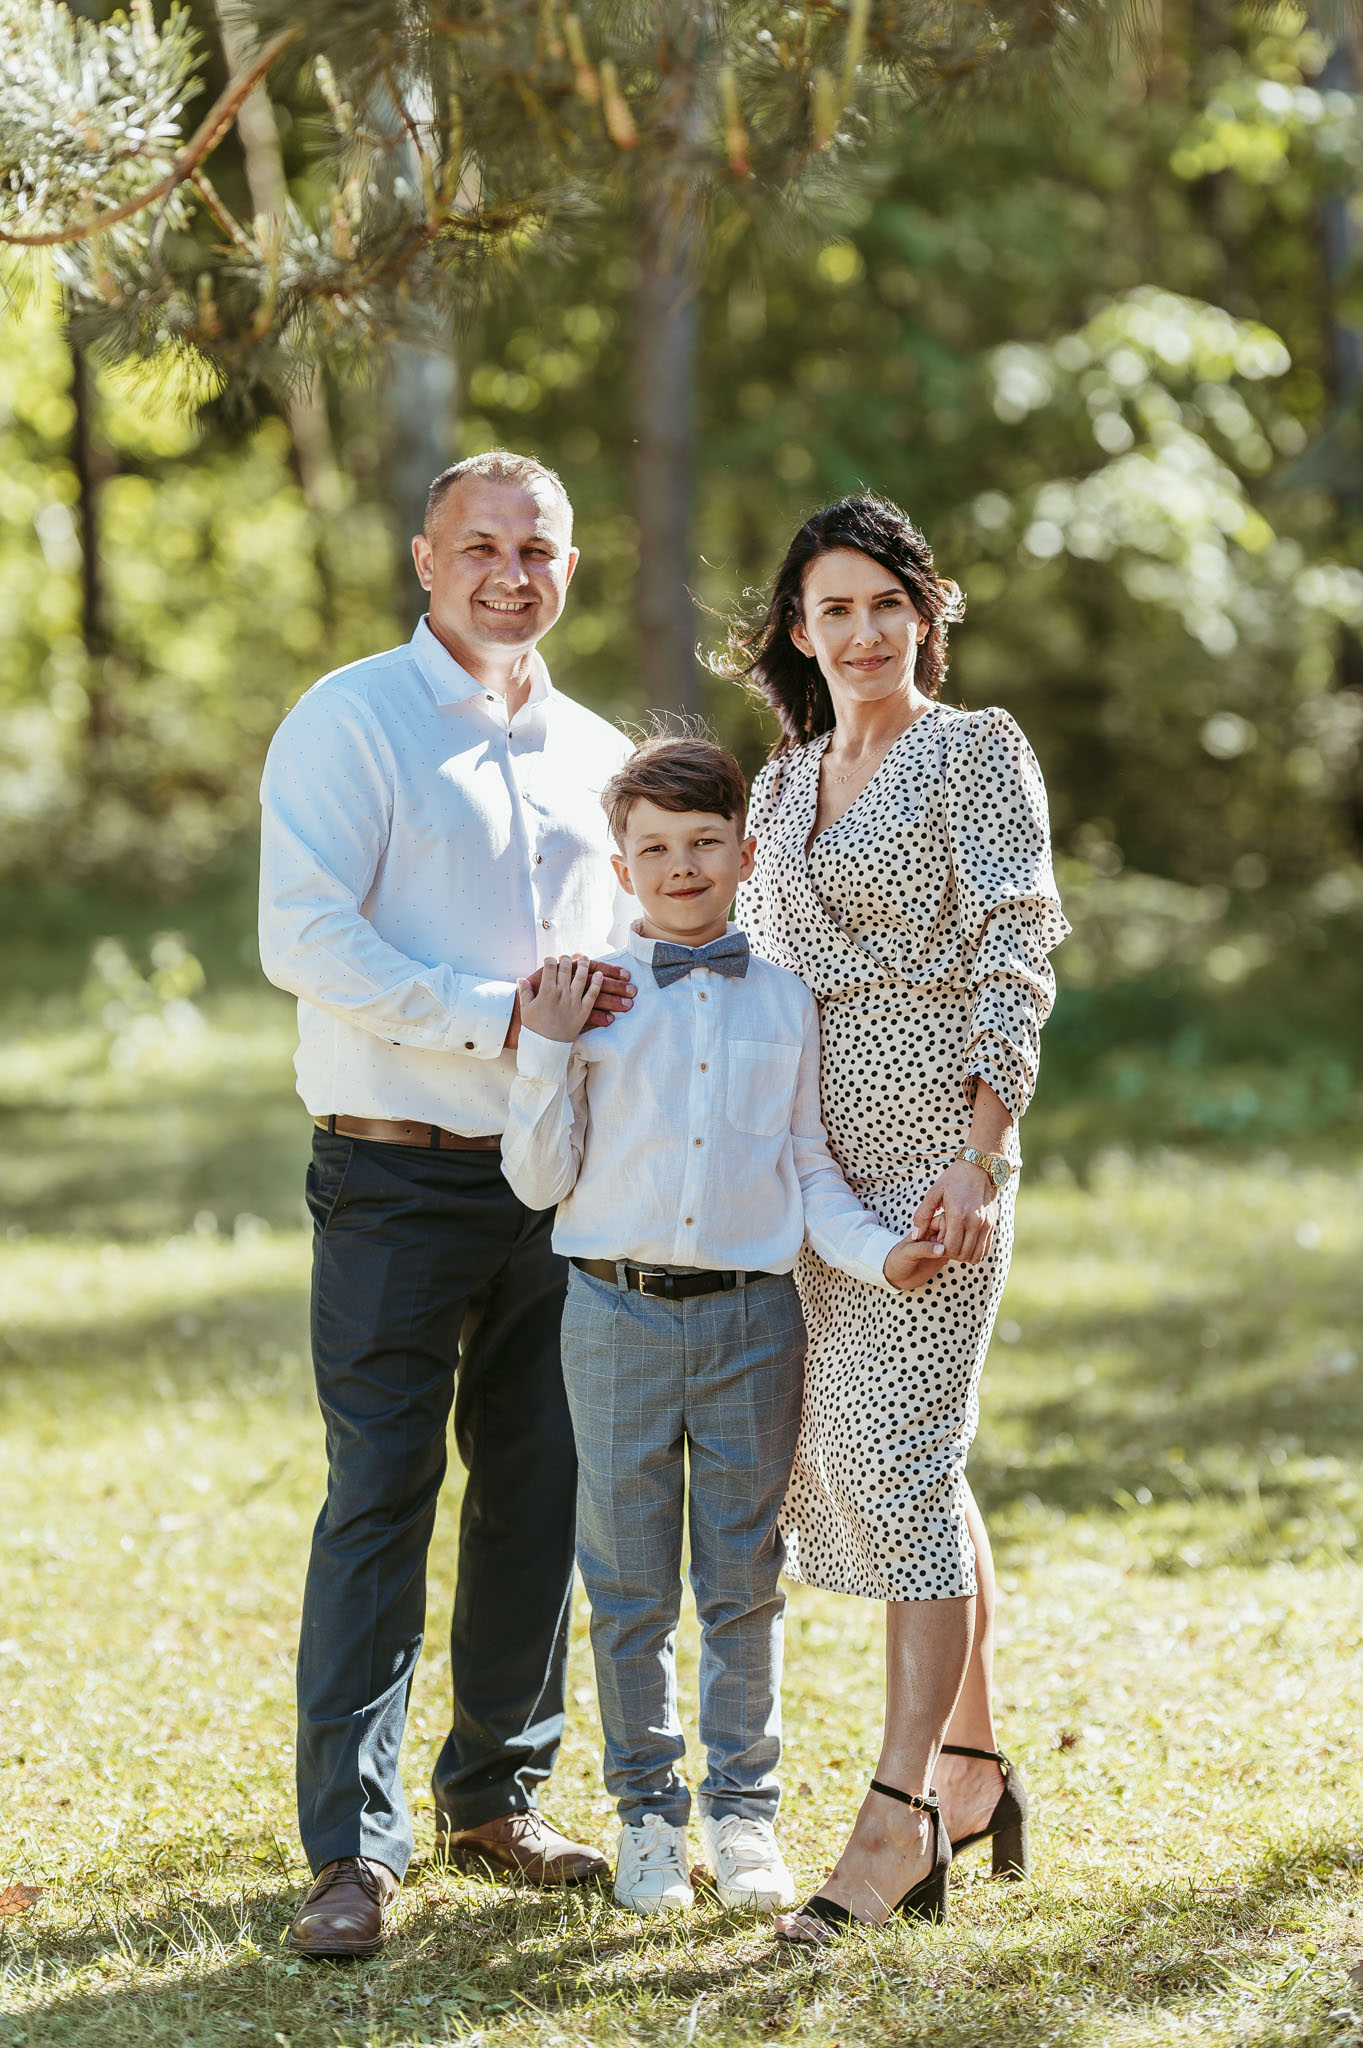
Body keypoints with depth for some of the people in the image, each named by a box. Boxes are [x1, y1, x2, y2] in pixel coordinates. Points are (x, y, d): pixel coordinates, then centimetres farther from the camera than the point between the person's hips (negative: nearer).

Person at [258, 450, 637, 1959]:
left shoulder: (594, 754, 15)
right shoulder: (351, 721, -4)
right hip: (398, 1172, -6)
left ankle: (496, 1798, 23)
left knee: (540, 1491, 9)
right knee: (381, 1494, -8)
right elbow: (302, 940, -15)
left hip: (556, 1181, 6)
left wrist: (614, 1010, 4)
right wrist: (497, 1016, -19)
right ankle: (353, 1848, -5)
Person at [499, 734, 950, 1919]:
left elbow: (812, 1170, 6)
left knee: (744, 1578, 7)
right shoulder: (589, 998, 1)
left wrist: (878, 1252, -10)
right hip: (620, 1315, -1)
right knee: (630, 1581, 6)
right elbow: (538, 1179, 2)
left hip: (752, 1318, 1)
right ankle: (647, 1810, 18)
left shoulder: (787, 1002, 5)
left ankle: (744, 1810, 19)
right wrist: (547, 1055, -9)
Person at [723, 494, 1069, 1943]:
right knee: (867, 1458, 9)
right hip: (818, 1159, 7)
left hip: (934, 1151, -7)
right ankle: (974, 1768, 20)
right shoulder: (784, 786, 16)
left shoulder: (977, 751, -4)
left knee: (901, 1458, -12)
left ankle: (897, 1814, -11)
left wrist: (977, 1162, -19)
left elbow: (1013, 965, -11)